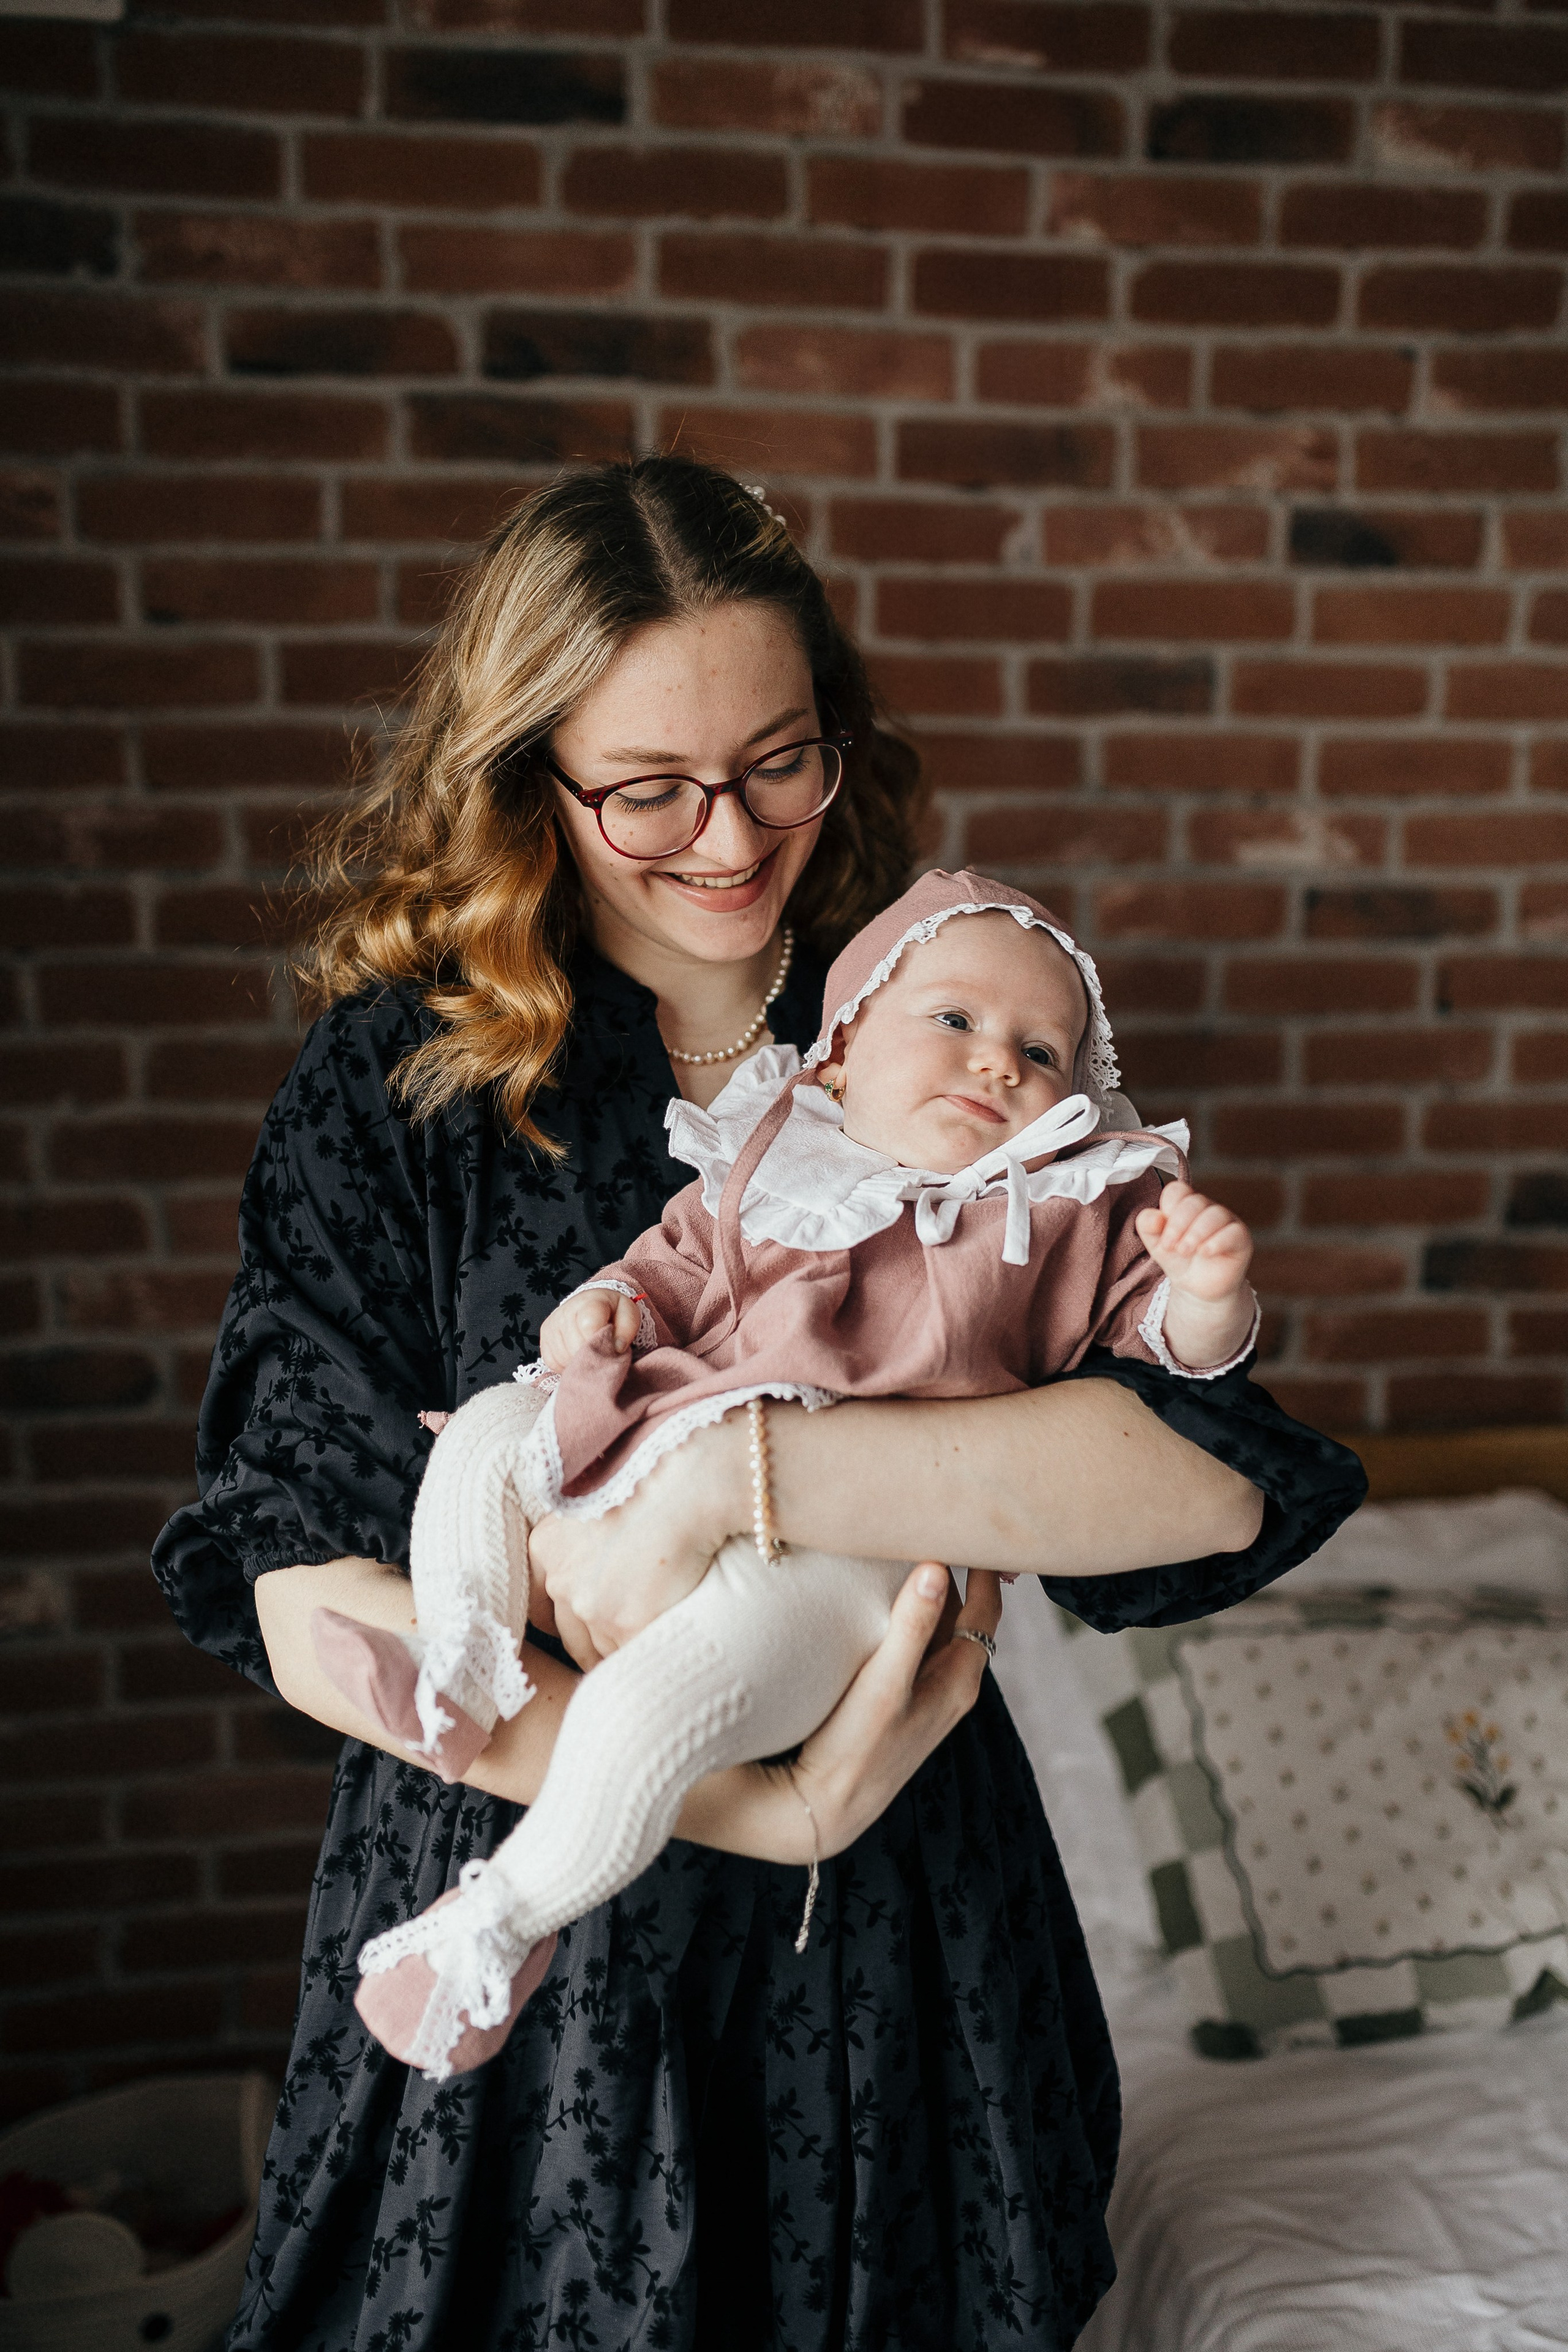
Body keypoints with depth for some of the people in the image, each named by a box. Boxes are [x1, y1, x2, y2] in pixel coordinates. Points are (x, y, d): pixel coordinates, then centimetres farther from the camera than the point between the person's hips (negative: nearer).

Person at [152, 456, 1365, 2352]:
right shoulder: (393, 1088, -10)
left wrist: (734, 1467, -28)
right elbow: (317, 1619, -16)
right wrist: (748, 1801, -24)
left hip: (897, 1927, 2)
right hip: (520, 1918, -1)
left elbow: (1212, 1482, -19)